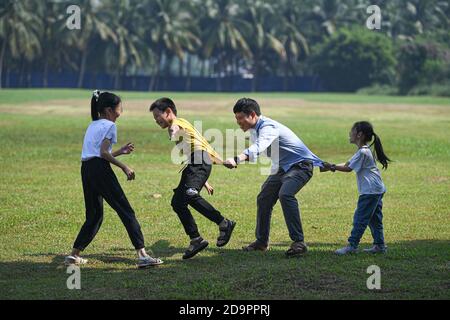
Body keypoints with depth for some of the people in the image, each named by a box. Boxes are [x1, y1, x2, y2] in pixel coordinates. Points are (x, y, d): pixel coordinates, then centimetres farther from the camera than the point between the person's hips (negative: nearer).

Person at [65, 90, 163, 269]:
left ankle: (74, 255, 17)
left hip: (86, 170, 8)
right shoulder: (109, 126, -1)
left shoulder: (93, 125, 23)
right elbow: (103, 152, -13)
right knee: (126, 211, -7)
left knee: (94, 215, 19)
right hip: (100, 169, -8)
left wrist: (121, 151, 28)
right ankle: (142, 255, -15)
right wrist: (123, 167, -12)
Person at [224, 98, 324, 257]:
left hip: (300, 165, -10)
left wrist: (237, 159, -61)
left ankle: (299, 242, -32)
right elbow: (257, 148, 21)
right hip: (282, 168, 10)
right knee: (264, 199, 12)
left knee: (285, 194, -32)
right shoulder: (254, 129, 3)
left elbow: (258, 148, -47)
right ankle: (262, 241, 29)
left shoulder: (268, 127, -28)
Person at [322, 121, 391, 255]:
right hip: (377, 190, 10)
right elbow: (348, 164, 17)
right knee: (374, 218, 13)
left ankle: (352, 245, -8)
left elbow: (348, 168, -13)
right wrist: (333, 166, 6)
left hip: (370, 191, -10)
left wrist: (333, 167, -6)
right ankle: (379, 245, 15)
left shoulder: (363, 152, -16)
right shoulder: (363, 151, 17)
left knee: (360, 217, -8)